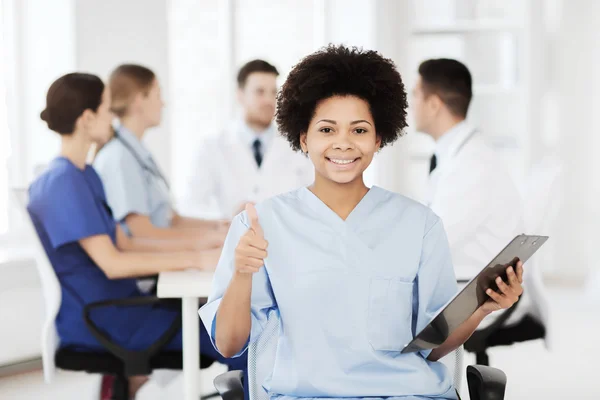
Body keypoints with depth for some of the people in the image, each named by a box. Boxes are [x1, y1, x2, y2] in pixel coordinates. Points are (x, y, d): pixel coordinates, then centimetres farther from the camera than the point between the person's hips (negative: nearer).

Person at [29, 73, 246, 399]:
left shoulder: (84, 176, 12)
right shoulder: (63, 182, -18)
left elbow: (124, 244, 13)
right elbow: (111, 262, -22)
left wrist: (193, 248, 4)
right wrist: (193, 259, -20)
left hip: (114, 301, 9)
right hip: (92, 319, -9)